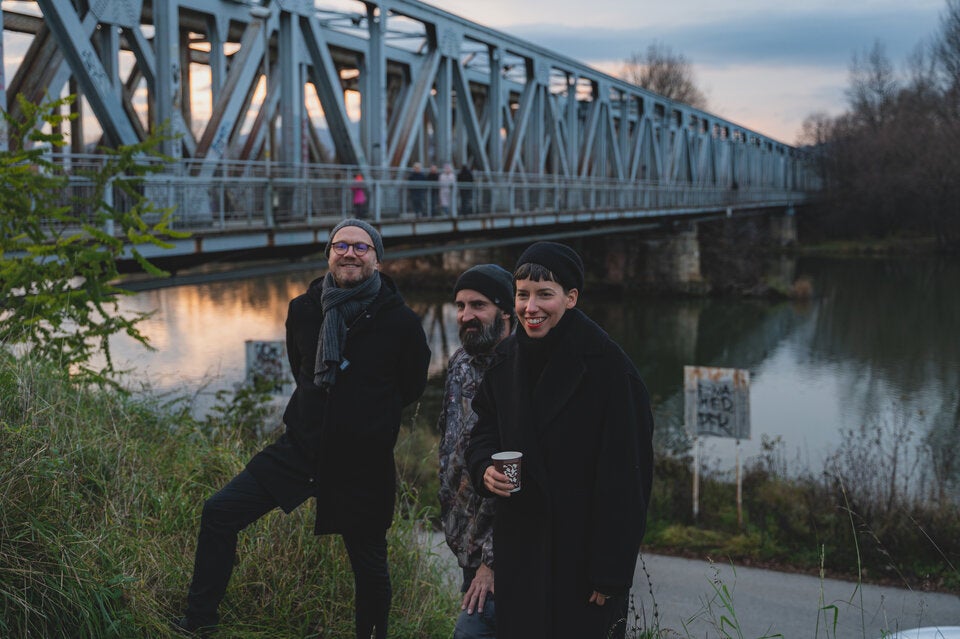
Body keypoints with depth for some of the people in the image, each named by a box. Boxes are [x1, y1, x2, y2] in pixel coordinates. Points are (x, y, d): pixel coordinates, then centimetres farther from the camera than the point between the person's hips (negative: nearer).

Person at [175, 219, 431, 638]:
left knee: (369, 564, 8)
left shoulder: (400, 322, -10)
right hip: (300, 447, 4)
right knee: (219, 513, -2)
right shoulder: (303, 310, 1)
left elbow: (411, 387, 5)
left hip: (362, 464, -3)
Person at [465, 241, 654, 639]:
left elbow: (622, 477, -17)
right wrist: (486, 468, -11)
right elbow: (483, 431, 13)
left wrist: (610, 572, -17)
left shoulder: (606, 366, -16)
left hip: (584, 550, -5)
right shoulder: (506, 360, 2)